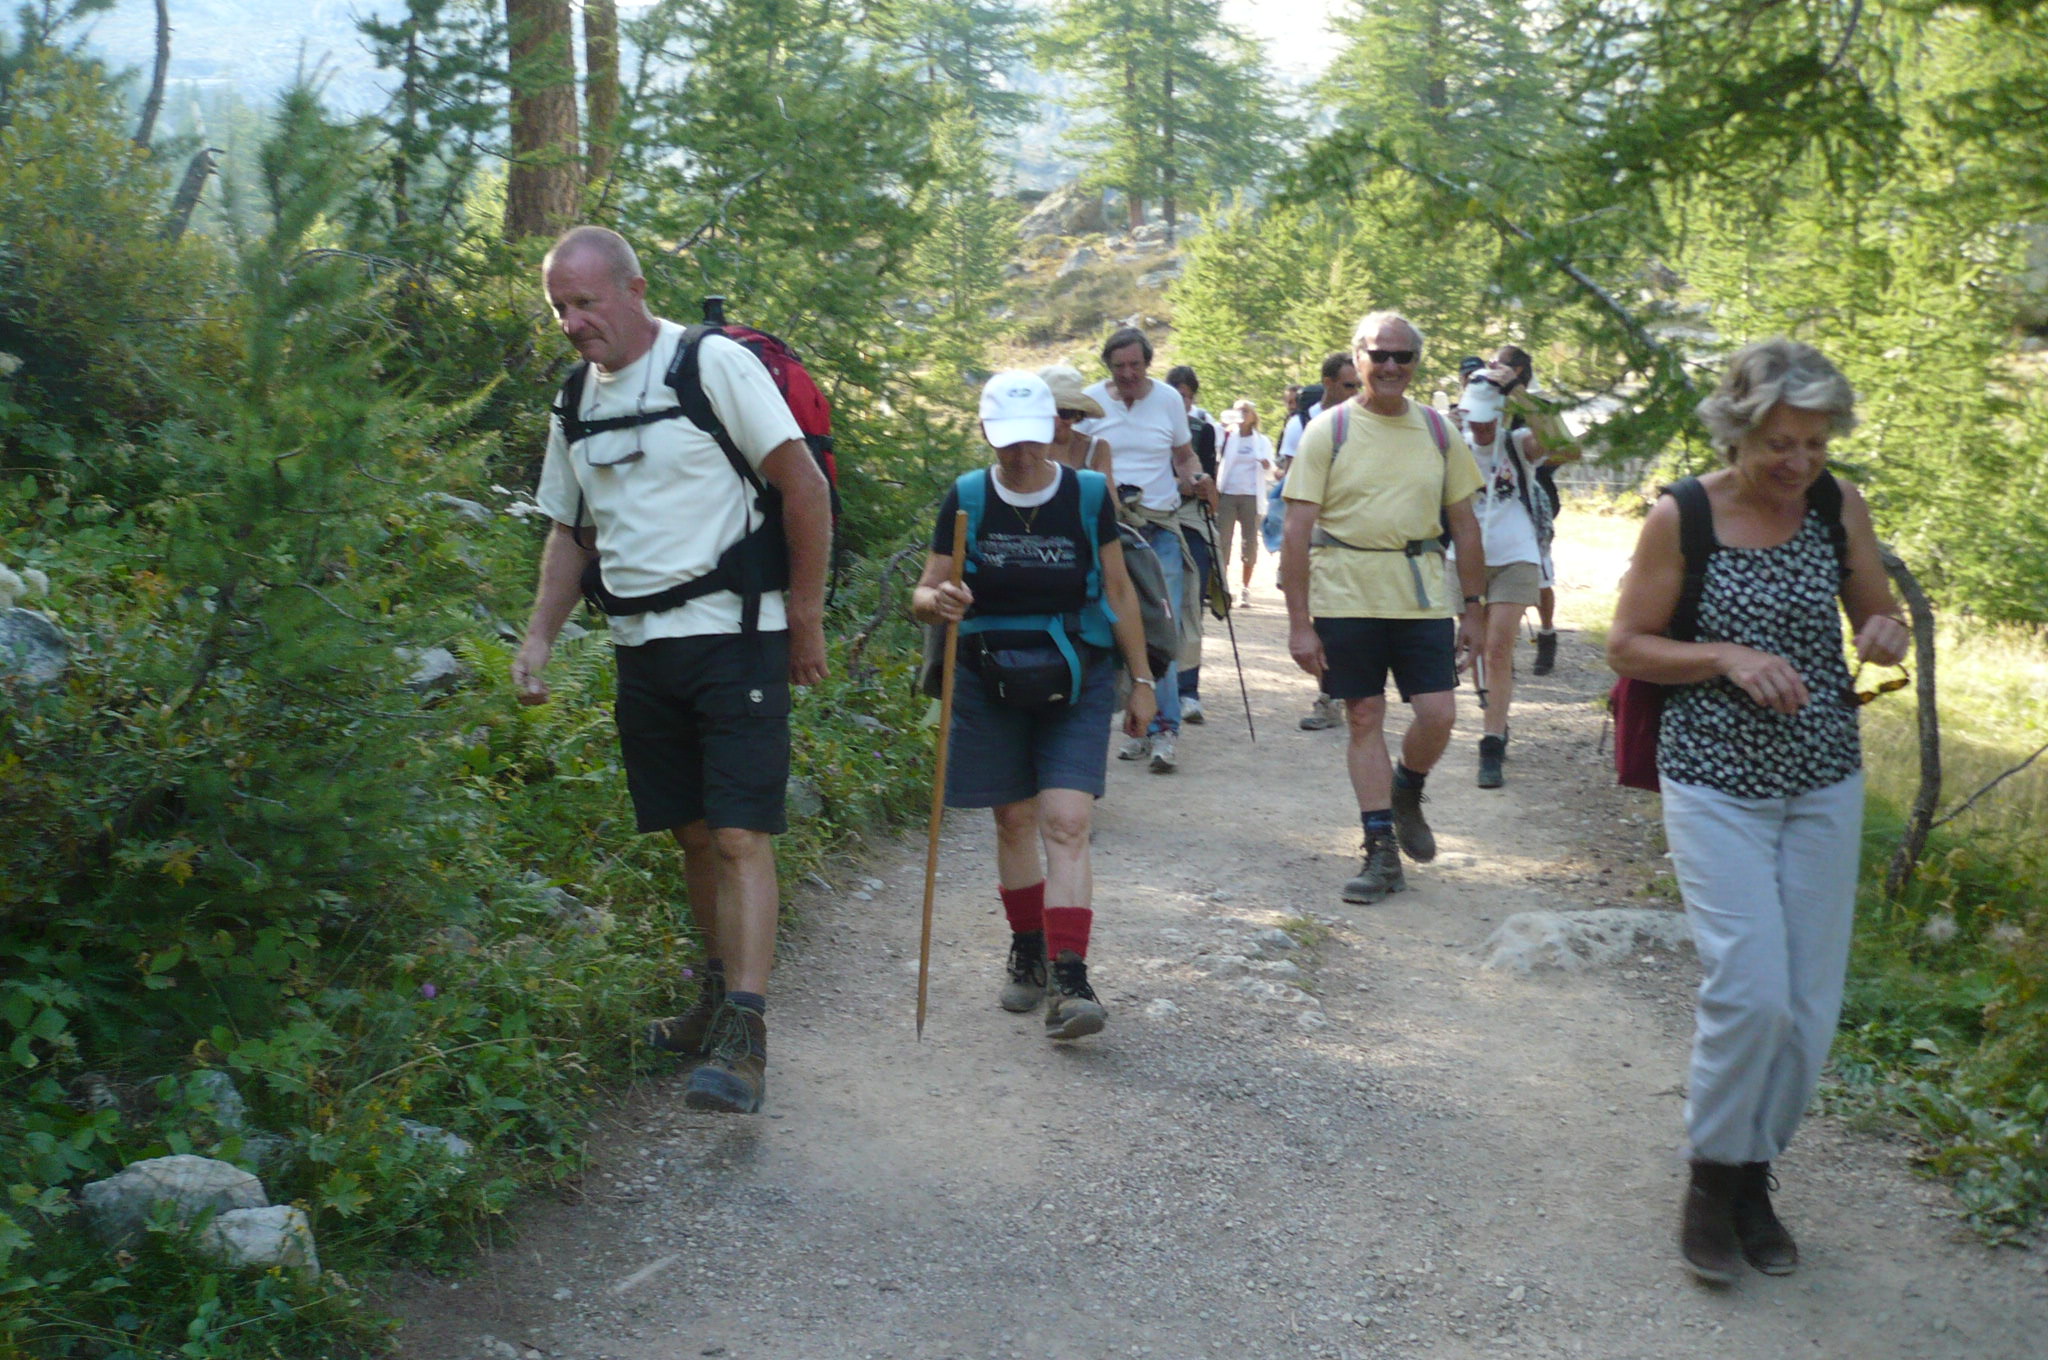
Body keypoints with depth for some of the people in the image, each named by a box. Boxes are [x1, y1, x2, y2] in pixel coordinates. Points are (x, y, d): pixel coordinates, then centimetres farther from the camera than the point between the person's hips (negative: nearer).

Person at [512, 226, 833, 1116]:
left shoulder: (713, 365, -8)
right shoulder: (577, 403, 13)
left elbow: (804, 485, -8)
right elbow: (569, 532, 20)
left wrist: (805, 620, -8)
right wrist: (538, 639, 8)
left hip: (733, 635, -6)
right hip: (642, 645, 7)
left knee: (740, 836, -11)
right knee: (692, 835, 13)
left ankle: (744, 1040, -13)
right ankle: (721, 995, 29)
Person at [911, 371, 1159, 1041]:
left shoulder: (1088, 495, -1)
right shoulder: (967, 498, -1)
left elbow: (1119, 591, 7)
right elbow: (924, 593, 1)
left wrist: (1141, 678, 8)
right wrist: (937, 601, -24)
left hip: (1076, 682, -1)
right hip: (988, 679, 1)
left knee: (1066, 822, -14)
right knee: (1014, 820, 8)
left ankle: (1069, 982, -17)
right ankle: (1028, 955, 27)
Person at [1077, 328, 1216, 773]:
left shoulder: (1169, 399, 7)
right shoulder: (1090, 401, 5)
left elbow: (1185, 456, 16)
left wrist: (1195, 478, -6)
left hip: (1162, 529, 0)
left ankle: (1163, 730, -7)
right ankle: (1141, 727, 12)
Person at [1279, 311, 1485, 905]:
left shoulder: (1439, 430, 9)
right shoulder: (1328, 431, -1)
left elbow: (1464, 522, 14)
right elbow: (1298, 530, -5)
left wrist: (1473, 607, 9)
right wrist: (1299, 623, -10)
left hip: (1422, 595, 2)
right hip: (1346, 595, -2)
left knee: (1437, 715, -6)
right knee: (1364, 718, 2)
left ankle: (1407, 793, 27)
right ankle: (1382, 850, 12)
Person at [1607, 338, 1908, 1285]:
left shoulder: (1839, 507, 0)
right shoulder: (1681, 519, -10)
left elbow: (1877, 619, 12)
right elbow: (1627, 646, -4)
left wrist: (1887, 636, -12)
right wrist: (1727, 657, -19)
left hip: (1825, 785, 4)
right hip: (1717, 785, -4)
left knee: (1809, 1002, 6)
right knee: (1749, 990, -12)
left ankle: (1754, 1177, 27)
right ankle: (1711, 1180, 11)